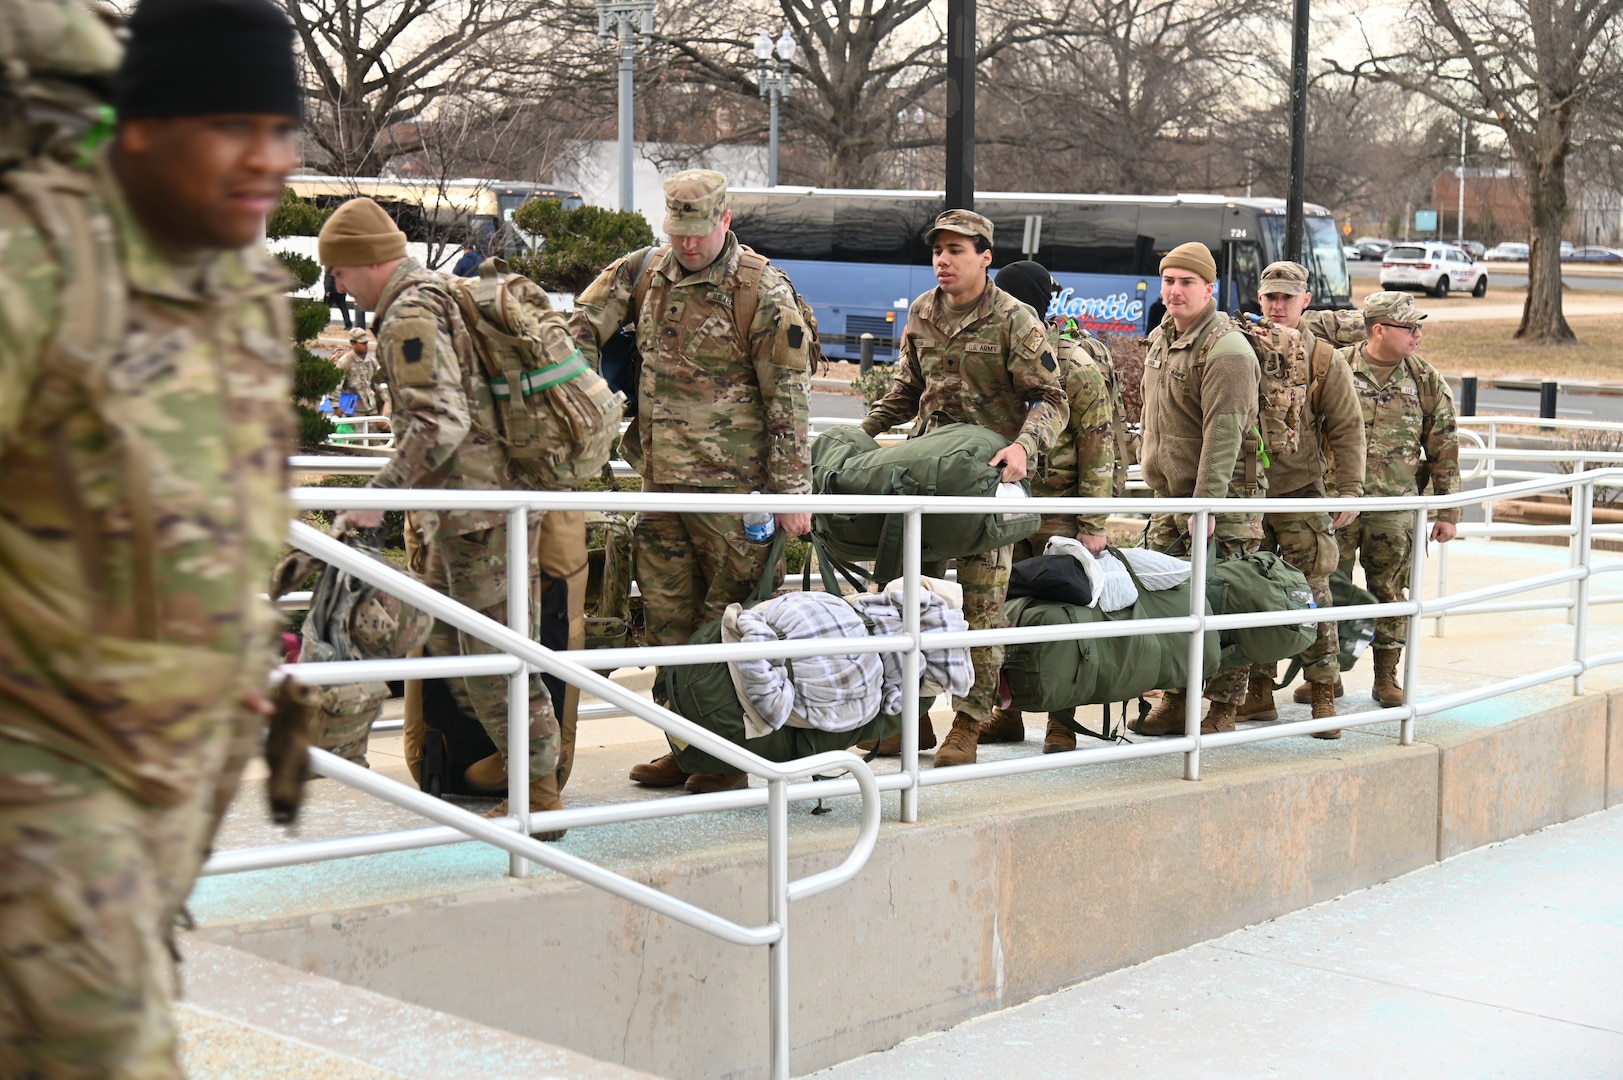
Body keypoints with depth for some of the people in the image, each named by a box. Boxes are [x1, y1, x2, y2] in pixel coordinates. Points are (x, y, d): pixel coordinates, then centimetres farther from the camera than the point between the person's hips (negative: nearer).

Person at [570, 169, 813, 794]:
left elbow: (788, 396, -8)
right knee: (667, 621, 11)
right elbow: (580, 328, 19)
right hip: (660, 480, 6)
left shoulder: (762, 291, -8)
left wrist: (792, 491, -11)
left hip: (730, 485, -6)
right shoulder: (642, 273, 9)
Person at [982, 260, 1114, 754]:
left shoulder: (1077, 367, -11)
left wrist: (1094, 524, -14)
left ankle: (1061, 723, 7)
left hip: (1059, 510, -6)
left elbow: (1098, 448, -11)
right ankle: (1008, 711, 16)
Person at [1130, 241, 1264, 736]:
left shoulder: (1227, 351, -16)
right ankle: (1175, 701, 14)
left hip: (1222, 500, -8)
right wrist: (1156, 474, 20)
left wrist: (1206, 504, -25)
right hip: (1169, 496, 8)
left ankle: (1222, 709, 0)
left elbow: (1223, 434, -22)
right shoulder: (1160, 338, 13)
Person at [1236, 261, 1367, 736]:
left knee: (1311, 595, -3)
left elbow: (1348, 429, 1)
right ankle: (1259, 692, 14)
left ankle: (1322, 694, 4)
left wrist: (1349, 490, -5)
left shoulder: (1324, 361, 1)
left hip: (1301, 494, -3)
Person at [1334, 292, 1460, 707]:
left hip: (1396, 506, 1)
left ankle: (1387, 678, 19)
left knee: (1389, 592, 7)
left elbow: (1443, 449, 7)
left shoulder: (1426, 380, 3)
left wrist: (1448, 512, 5)